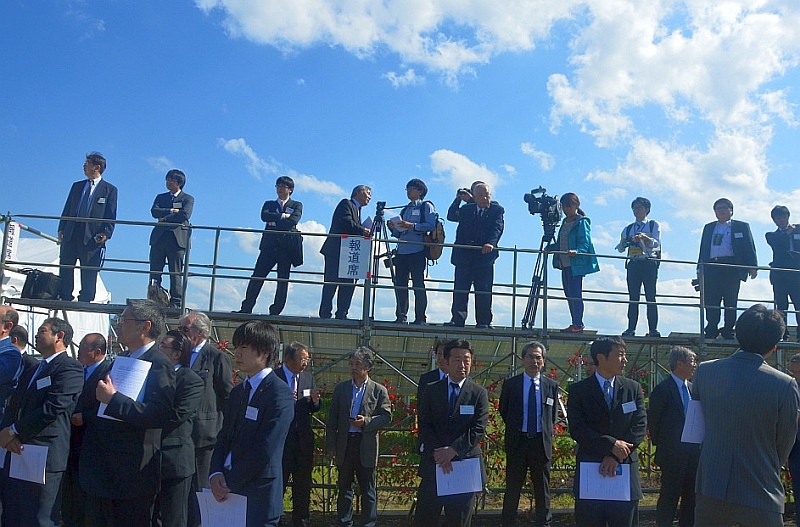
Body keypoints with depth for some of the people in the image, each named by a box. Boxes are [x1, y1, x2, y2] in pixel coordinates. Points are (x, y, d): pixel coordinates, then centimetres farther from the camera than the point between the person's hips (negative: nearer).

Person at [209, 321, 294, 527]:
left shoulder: (280, 395, -13)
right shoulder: (238, 392, 14)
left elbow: (264, 451, -18)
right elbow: (224, 438, 12)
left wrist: (229, 483, -12)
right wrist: (216, 474, -5)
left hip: (258, 497, -7)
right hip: (229, 492, 7)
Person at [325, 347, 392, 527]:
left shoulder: (379, 390, 0)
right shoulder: (341, 388, 6)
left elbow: (387, 416, -2)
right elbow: (332, 419, 6)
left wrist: (366, 421, -17)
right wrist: (330, 445, 1)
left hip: (366, 446, -2)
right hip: (344, 444, 2)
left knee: (368, 490, 6)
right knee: (344, 487, 12)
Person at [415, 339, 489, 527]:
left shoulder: (479, 393, 1)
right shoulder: (431, 391, 6)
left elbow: (478, 430, -7)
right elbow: (424, 426, 0)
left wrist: (453, 450, -17)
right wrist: (437, 453, -13)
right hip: (434, 463, 1)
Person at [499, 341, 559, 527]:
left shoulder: (552, 385, 3)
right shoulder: (510, 384, -1)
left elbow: (553, 415, 12)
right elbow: (503, 411, 9)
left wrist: (546, 434, 6)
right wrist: (515, 430, 8)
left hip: (541, 442, 1)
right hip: (517, 442, -1)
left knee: (542, 489, 10)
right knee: (512, 488, 7)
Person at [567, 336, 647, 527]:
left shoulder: (633, 388, 8)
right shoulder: (579, 390, 1)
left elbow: (640, 426, 0)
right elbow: (577, 429, -8)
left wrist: (617, 456, -11)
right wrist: (611, 444, -18)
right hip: (589, 471, -2)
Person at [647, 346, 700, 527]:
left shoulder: (692, 389, 11)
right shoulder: (663, 389, -12)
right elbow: (653, 420, -8)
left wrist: (698, 444, 9)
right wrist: (660, 446, -2)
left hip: (693, 451, 7)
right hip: (672, 454, -7)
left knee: (691, 497, 12)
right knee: (669, 498, 1)